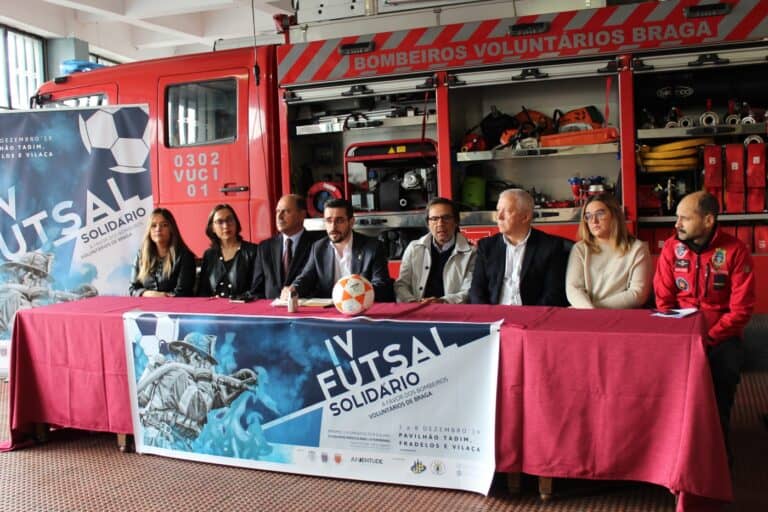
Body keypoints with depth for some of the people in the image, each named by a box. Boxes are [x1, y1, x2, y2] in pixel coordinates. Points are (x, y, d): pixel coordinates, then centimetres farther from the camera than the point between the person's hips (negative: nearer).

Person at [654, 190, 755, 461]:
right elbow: (663, 299, 2)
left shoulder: (735, 250, -9)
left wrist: (708, 338, -19)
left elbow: (741, 308, -10)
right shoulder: (672, 247, -1)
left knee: (723, 368, -27)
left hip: (721, 335, -2)